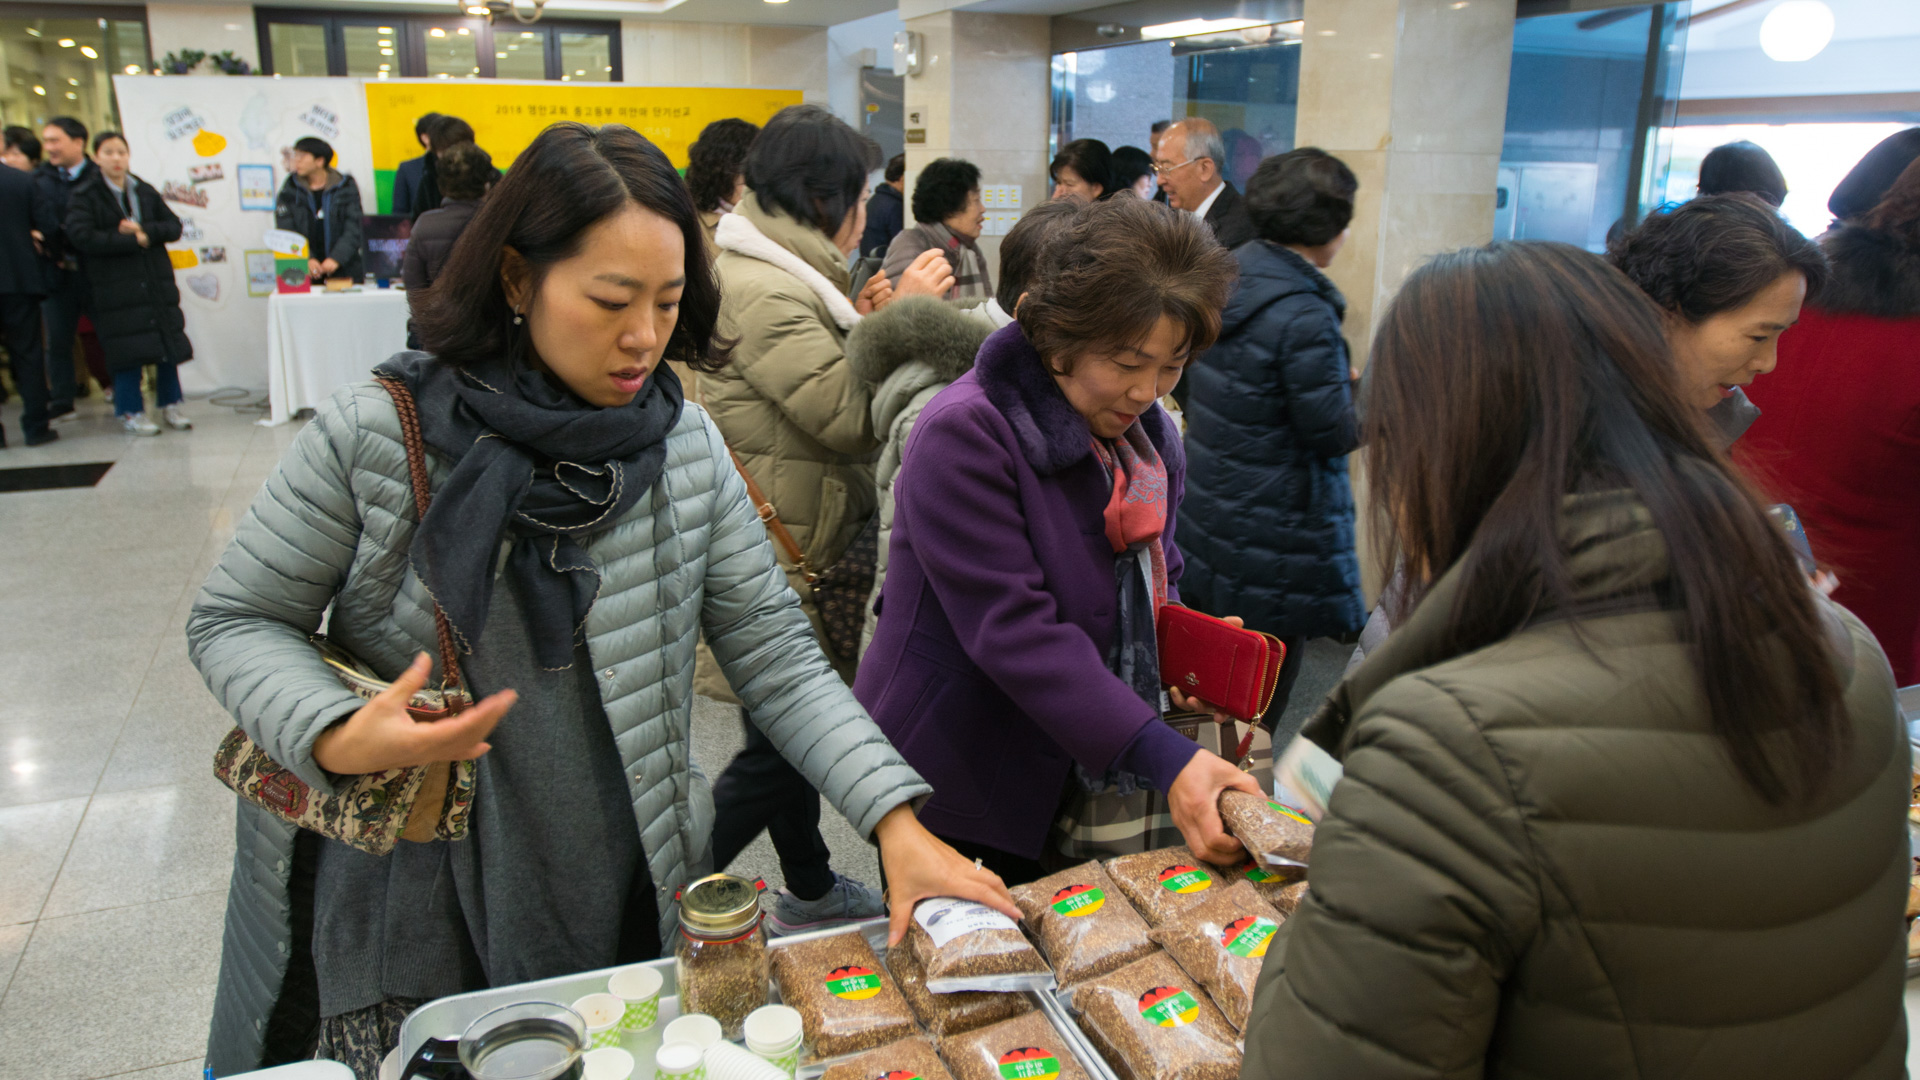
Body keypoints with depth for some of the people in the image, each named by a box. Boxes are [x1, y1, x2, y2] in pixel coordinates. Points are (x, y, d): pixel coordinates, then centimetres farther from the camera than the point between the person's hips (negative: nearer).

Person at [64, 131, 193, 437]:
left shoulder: (145, 191, 11)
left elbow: (174, 226, 6)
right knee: (127, 349, -4)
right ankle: (130, 413, 7)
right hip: (114, 284, -4)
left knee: (169, 342, 4)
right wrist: (135, 241, -13)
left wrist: (144, 230, -13)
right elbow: (81, 237, -14)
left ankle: (170, 406, 16)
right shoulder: (84, 195, -2)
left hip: (156, 279, 4)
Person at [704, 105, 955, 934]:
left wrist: (861, 325, 6)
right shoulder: (761, 290, -21)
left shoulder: (781, 275, 14)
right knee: (780, 749, -2)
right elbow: (843, 414, -22)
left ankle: (810, 893, 37)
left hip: (793, 551, 11)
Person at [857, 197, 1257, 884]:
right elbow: (1014, 629, -28)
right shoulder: (964, 435, -22)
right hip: (953, 786, -6)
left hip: (1079, 772, 7)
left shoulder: (1149, 436, 3)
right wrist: (1166, 762, -33)